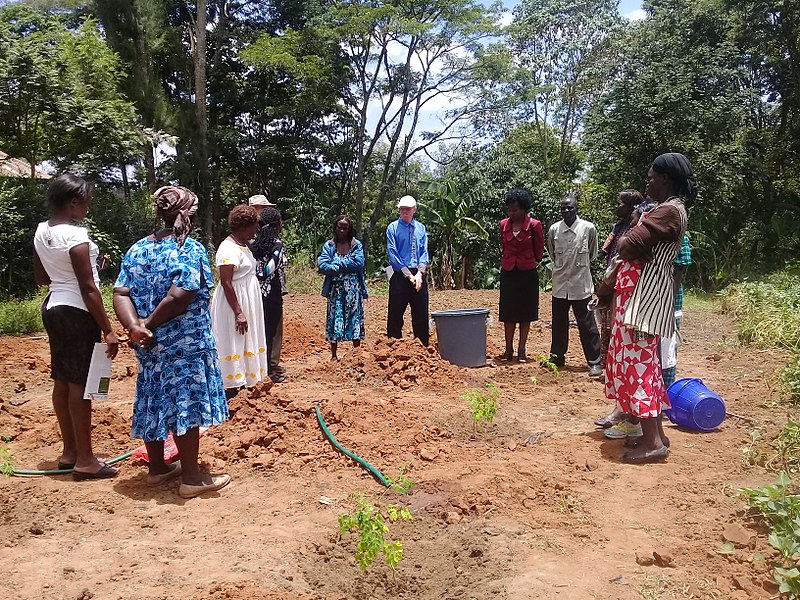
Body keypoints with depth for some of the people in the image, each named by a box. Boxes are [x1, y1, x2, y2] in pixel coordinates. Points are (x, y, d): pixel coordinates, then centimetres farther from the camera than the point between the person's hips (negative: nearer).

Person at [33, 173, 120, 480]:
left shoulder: (41, 231, 7)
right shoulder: (75, 235, -19)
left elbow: (41, 278, 16)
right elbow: (88, 288, -20)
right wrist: (108, 329, -17)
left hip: (52, 308, 9)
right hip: (77, 312, -9)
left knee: (62, 380, 13)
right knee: (80, 383, -3)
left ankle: (69, 451, 24)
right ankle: (84, 460, 5)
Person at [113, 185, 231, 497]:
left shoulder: (137, 249, 7)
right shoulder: (191, 249, -13)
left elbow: (121, 293, -3)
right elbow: (179, 296, -24)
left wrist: (134, 326, -14)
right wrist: (149, 325, -13)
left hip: (149, 344, 7)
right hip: (185, 343, -7)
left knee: (154, 401, 16)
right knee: (186, 403, 1)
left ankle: (157, 467, 30)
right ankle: (191, 477, 9)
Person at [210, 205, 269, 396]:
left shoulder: (244, 245, 10)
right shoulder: (228, 248, -19)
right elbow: (226, 283, -23)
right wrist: (238, 313, -25)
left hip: (246, 301, 10)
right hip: (234, 303, -10)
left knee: (245, 343, 16)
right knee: (233, 343, -2)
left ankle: (239, 381, 27)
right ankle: (230, 388, 7)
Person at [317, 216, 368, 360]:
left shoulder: (357, 245, 4)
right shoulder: (329, 246, 4)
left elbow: (359, 263, -13)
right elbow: (322, 265, -10)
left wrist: (338, 263, -10)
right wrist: (346, 267, -13)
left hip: (353, 289, 0)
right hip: (336, 289, 0)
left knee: (355, 319, 4)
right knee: (334, 320, 4)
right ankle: (333, 354, 15)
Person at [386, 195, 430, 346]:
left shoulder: (421, 228, 12)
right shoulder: (393, 228, 1)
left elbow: (424, 252, 7)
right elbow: (393, 254, -6)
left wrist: (419, 273, -9)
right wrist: (409, 275, -12)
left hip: (418, 276, 4)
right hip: (400, 276, -3)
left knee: (421, 315, 8)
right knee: (395, 315, -1)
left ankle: (423, 348, 17)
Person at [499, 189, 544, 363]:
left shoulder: (534, 225, -9)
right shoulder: (504, 224, 1)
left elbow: (539, 251, 2)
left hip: (527, 273, -3)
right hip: (508, 272, 3)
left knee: (525, 313, 5)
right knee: (508, 312, 6)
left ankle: (521, 350, 11)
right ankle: (509, 349, 14)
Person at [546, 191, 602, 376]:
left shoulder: (588, 228, -7)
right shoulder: (553, 229, 0)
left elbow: (592, 254, 9)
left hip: (581, 285, -3)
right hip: (560, 285, 3)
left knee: (587, 326, 1)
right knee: (559, 324, 13)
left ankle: (594, 363, 7)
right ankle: (556, 357, 26)